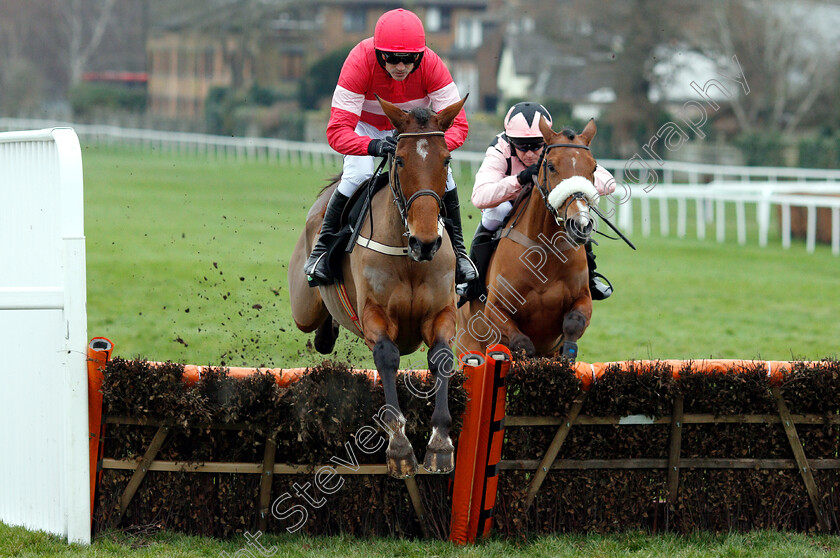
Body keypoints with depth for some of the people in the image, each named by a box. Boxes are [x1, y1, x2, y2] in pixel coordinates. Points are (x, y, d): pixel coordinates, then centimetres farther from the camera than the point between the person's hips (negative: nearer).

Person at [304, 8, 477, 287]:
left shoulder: (431, 65, -34)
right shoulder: (359, 63, -39)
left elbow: (457, 124, -32)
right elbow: (337, 131, -43)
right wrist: (373, 146, -63)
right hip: (365, 125, -2)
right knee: (357, 175, -25)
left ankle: (457, 251, 1)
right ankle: (322, 249, -6)